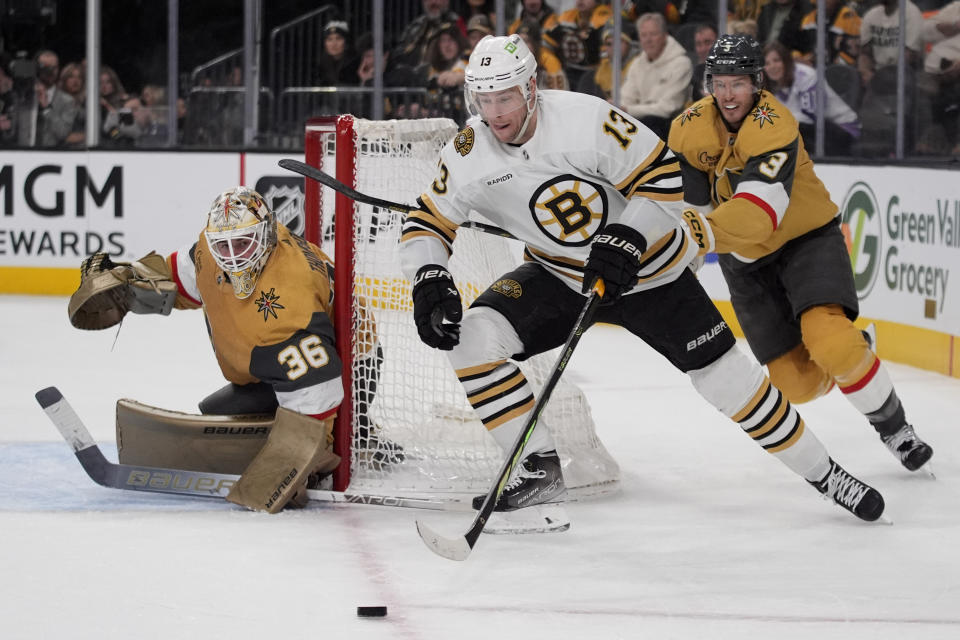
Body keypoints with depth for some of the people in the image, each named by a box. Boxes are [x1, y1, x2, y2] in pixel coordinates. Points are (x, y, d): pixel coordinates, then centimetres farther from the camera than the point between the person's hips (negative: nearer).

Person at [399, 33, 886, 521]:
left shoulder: (586, 119, -27)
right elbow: (426, 226, -5)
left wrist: (627, 239, -32)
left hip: (643, 270, -3)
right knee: (471, 338, -20)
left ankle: (822, 473, 16)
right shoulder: (466, 155, -15)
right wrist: (430, 284, -24)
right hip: (559, 275, 3)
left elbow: (663, 177, -20)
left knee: (726, 378, -3)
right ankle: (540, 468, -9)